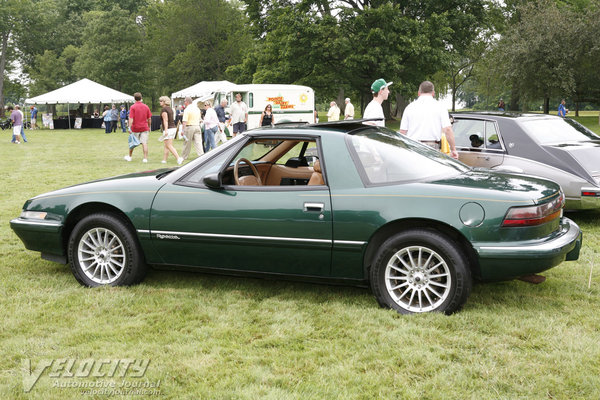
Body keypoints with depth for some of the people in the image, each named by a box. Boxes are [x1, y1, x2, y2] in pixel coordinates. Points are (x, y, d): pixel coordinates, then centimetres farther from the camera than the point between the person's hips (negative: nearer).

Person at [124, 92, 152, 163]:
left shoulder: (132, 107, -8)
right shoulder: (146, 107, 3)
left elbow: (131, 119, -14)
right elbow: (149, 119, 8)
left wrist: (130, 128, -14)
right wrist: (149, 127, 19)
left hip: (135, 128, -2)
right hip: (144, 128, 2)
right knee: (144, 143, -2)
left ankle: (129, 157, 28)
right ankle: (145, 158, -8)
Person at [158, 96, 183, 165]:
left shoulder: (163, 109, -12)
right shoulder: (170, 109, 14)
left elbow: (165, 120, -20)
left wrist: (166, 130, -26)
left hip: (168, 129, -9)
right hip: (173, 128, 9)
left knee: (169, 146, -7)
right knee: (166, 145, 13)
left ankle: (179, 158, -16)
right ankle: (164, 160, 16)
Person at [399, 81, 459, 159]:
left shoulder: (410, 107, 10)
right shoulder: (439, 106, 4)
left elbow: (402, 132, 8)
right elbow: (448, 130, -4)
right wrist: (453, 150, 2)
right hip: (432, 147, -2)